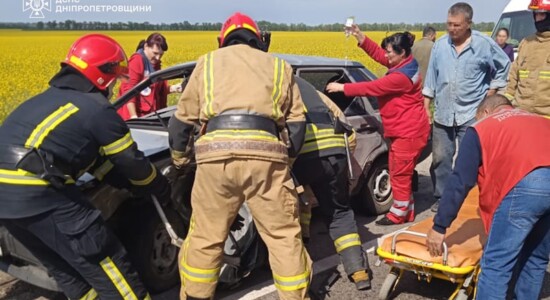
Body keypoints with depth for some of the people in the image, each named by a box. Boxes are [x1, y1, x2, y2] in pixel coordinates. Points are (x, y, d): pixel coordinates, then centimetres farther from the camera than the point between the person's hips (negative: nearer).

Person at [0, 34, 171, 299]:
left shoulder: (49, 98, 23)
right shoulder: (97, 109, -1)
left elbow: (90, 154, 27)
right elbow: (131, 162, 7)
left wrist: (131, 184, 27)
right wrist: (163, 190, 25)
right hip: (38, 194, -9)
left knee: (63, 267, 21)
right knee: (103, 262, 2)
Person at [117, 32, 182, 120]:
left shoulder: (155, 63, 11)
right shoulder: (137, 61, -11)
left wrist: (171, 88, -4)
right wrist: (134, 116, -24)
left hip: (151, 114, 8)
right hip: (137, 115, -7)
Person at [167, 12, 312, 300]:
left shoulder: (208, 61, 23)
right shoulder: (279, 66, 24)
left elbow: (181, 120, 24)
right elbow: (296, 123, 18)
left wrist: (179, 159, 39)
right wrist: (284, 158, 31)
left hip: (217, 155, 0)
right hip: (266, 154, 0)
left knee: (205, 237, 15)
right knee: (284, 235, 12)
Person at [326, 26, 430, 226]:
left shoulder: (402, 76, -25)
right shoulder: (405, 64, 6)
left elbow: (374, 87, -23)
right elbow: (378, 54, 9)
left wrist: (343, 88, -17)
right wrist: (361, 38, -4)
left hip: (409, 132, -11)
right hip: (403, 130, 11)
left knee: (400, 173, 0)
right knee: (400, 172, 15)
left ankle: (398, 214, 12)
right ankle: (406, 212, 24)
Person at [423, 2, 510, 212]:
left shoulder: (484, 44, -6)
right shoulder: (440, 45, 2)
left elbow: (504, 68, 8)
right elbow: (431, 79, 8)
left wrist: (491, 92, -1)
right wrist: (425, 109, 6)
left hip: (472, 114, -3)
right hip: (443, 114, 3)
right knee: (440, 159, 9)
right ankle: (441, 198, 24)